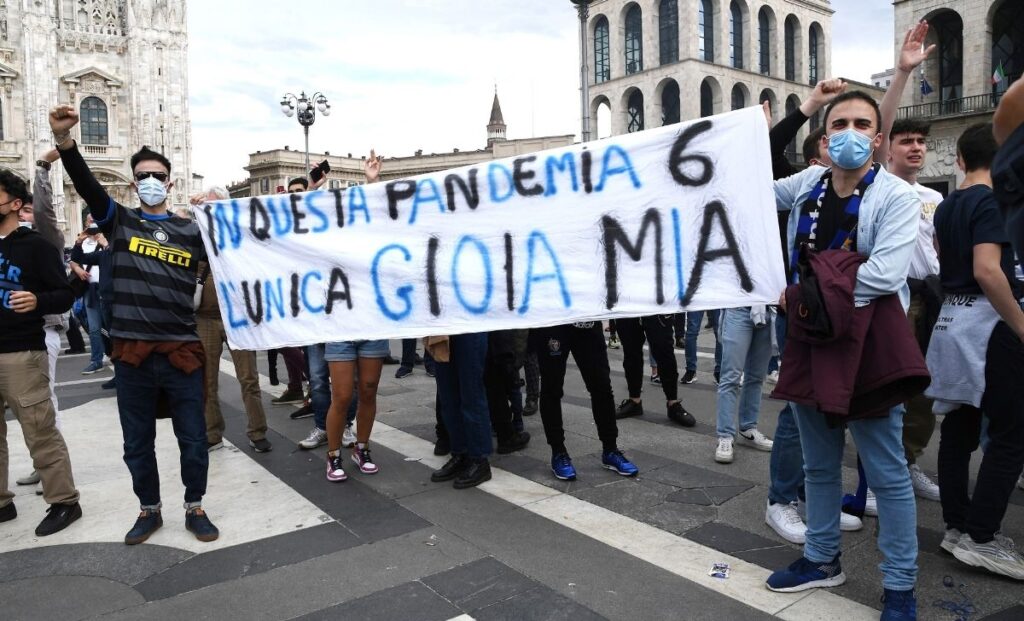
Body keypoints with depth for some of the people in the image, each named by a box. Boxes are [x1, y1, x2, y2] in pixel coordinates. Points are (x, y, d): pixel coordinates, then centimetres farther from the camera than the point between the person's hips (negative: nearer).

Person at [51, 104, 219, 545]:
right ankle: (149, 510, 31)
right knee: (137, 443, 12)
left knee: (192, 439, 7)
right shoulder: (120, 222, 6)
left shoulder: (191, 231, 8)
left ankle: (195, 509, 26)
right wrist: (64, 140, -24)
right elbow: (87, 186, -10)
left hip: (182, 350, 0)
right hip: (133, 353, 1)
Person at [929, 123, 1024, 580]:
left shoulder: (946, 205, 12)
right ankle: (981, 538, -1)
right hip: (987, 322, -8)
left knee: (958, 428, 10)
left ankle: (957, 527, 17)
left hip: (951, 318, 8)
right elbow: (987, 270, -23)